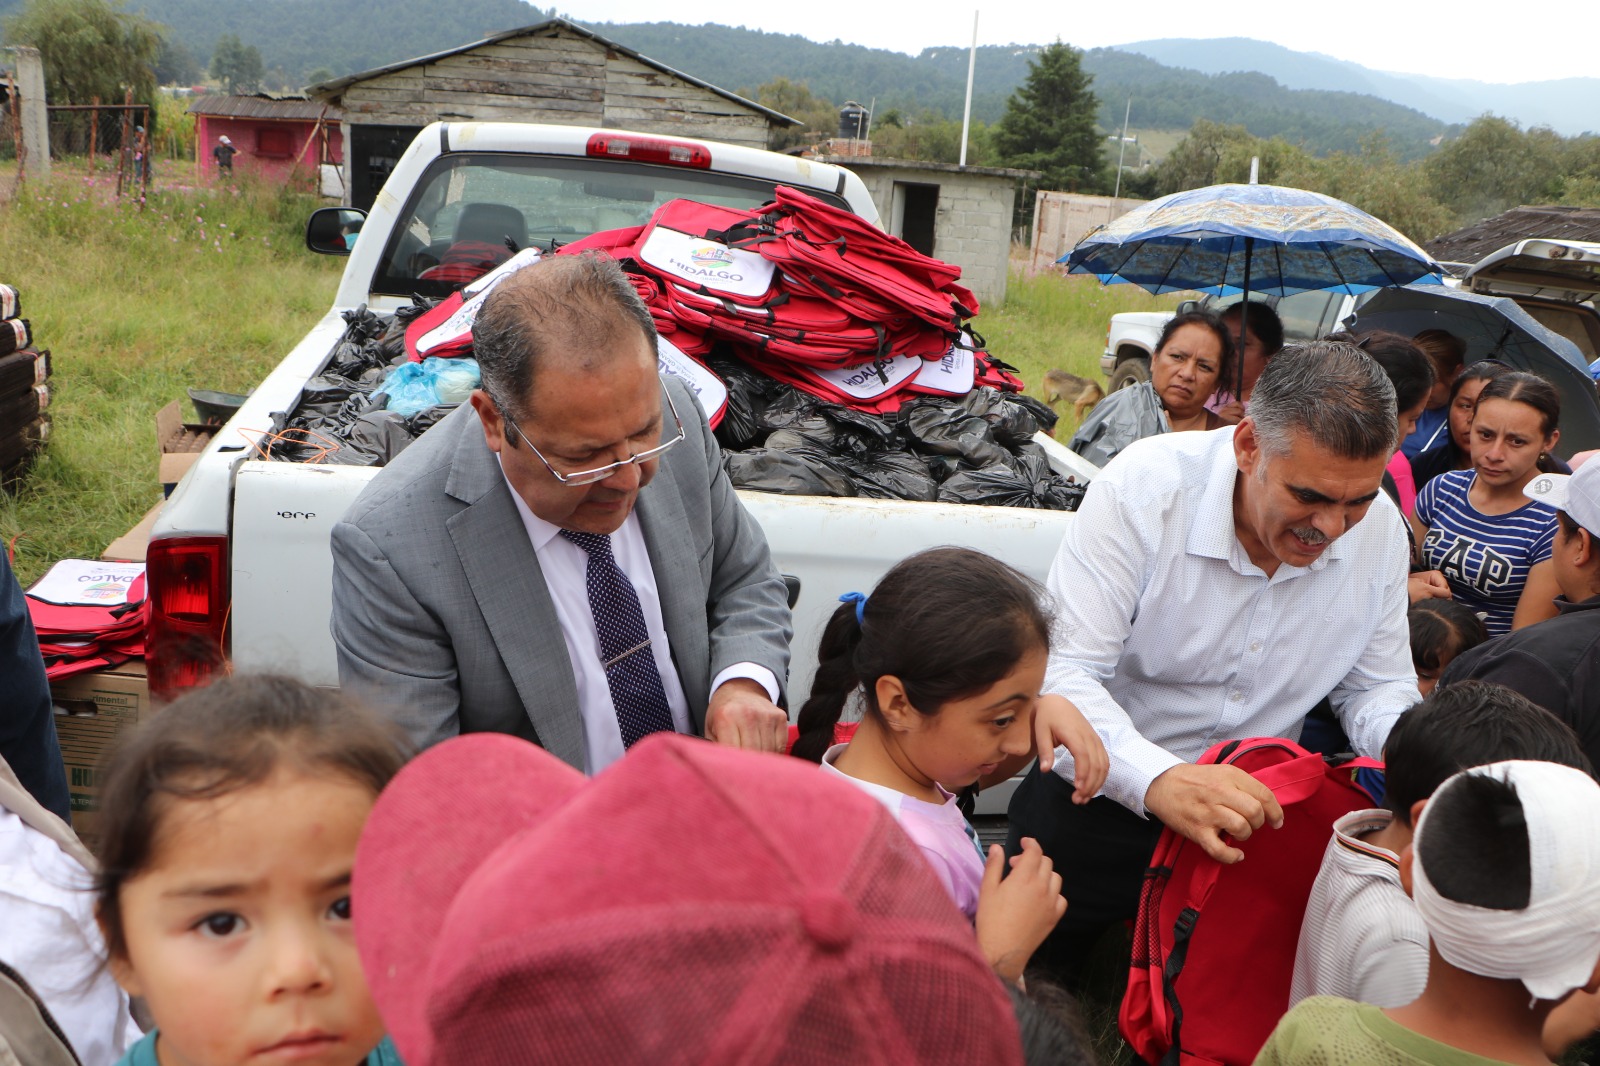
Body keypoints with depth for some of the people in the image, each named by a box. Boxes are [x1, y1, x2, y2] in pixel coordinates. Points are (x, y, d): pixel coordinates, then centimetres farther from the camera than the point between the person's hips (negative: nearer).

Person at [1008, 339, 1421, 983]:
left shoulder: (1381, 531, -9)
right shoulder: (1142, 488, -24)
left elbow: (1375, 687, 5)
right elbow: (1061, 672, -29)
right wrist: (1157, 779, -46)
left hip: (1254, 816, 4)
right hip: (1099, 804, -4)